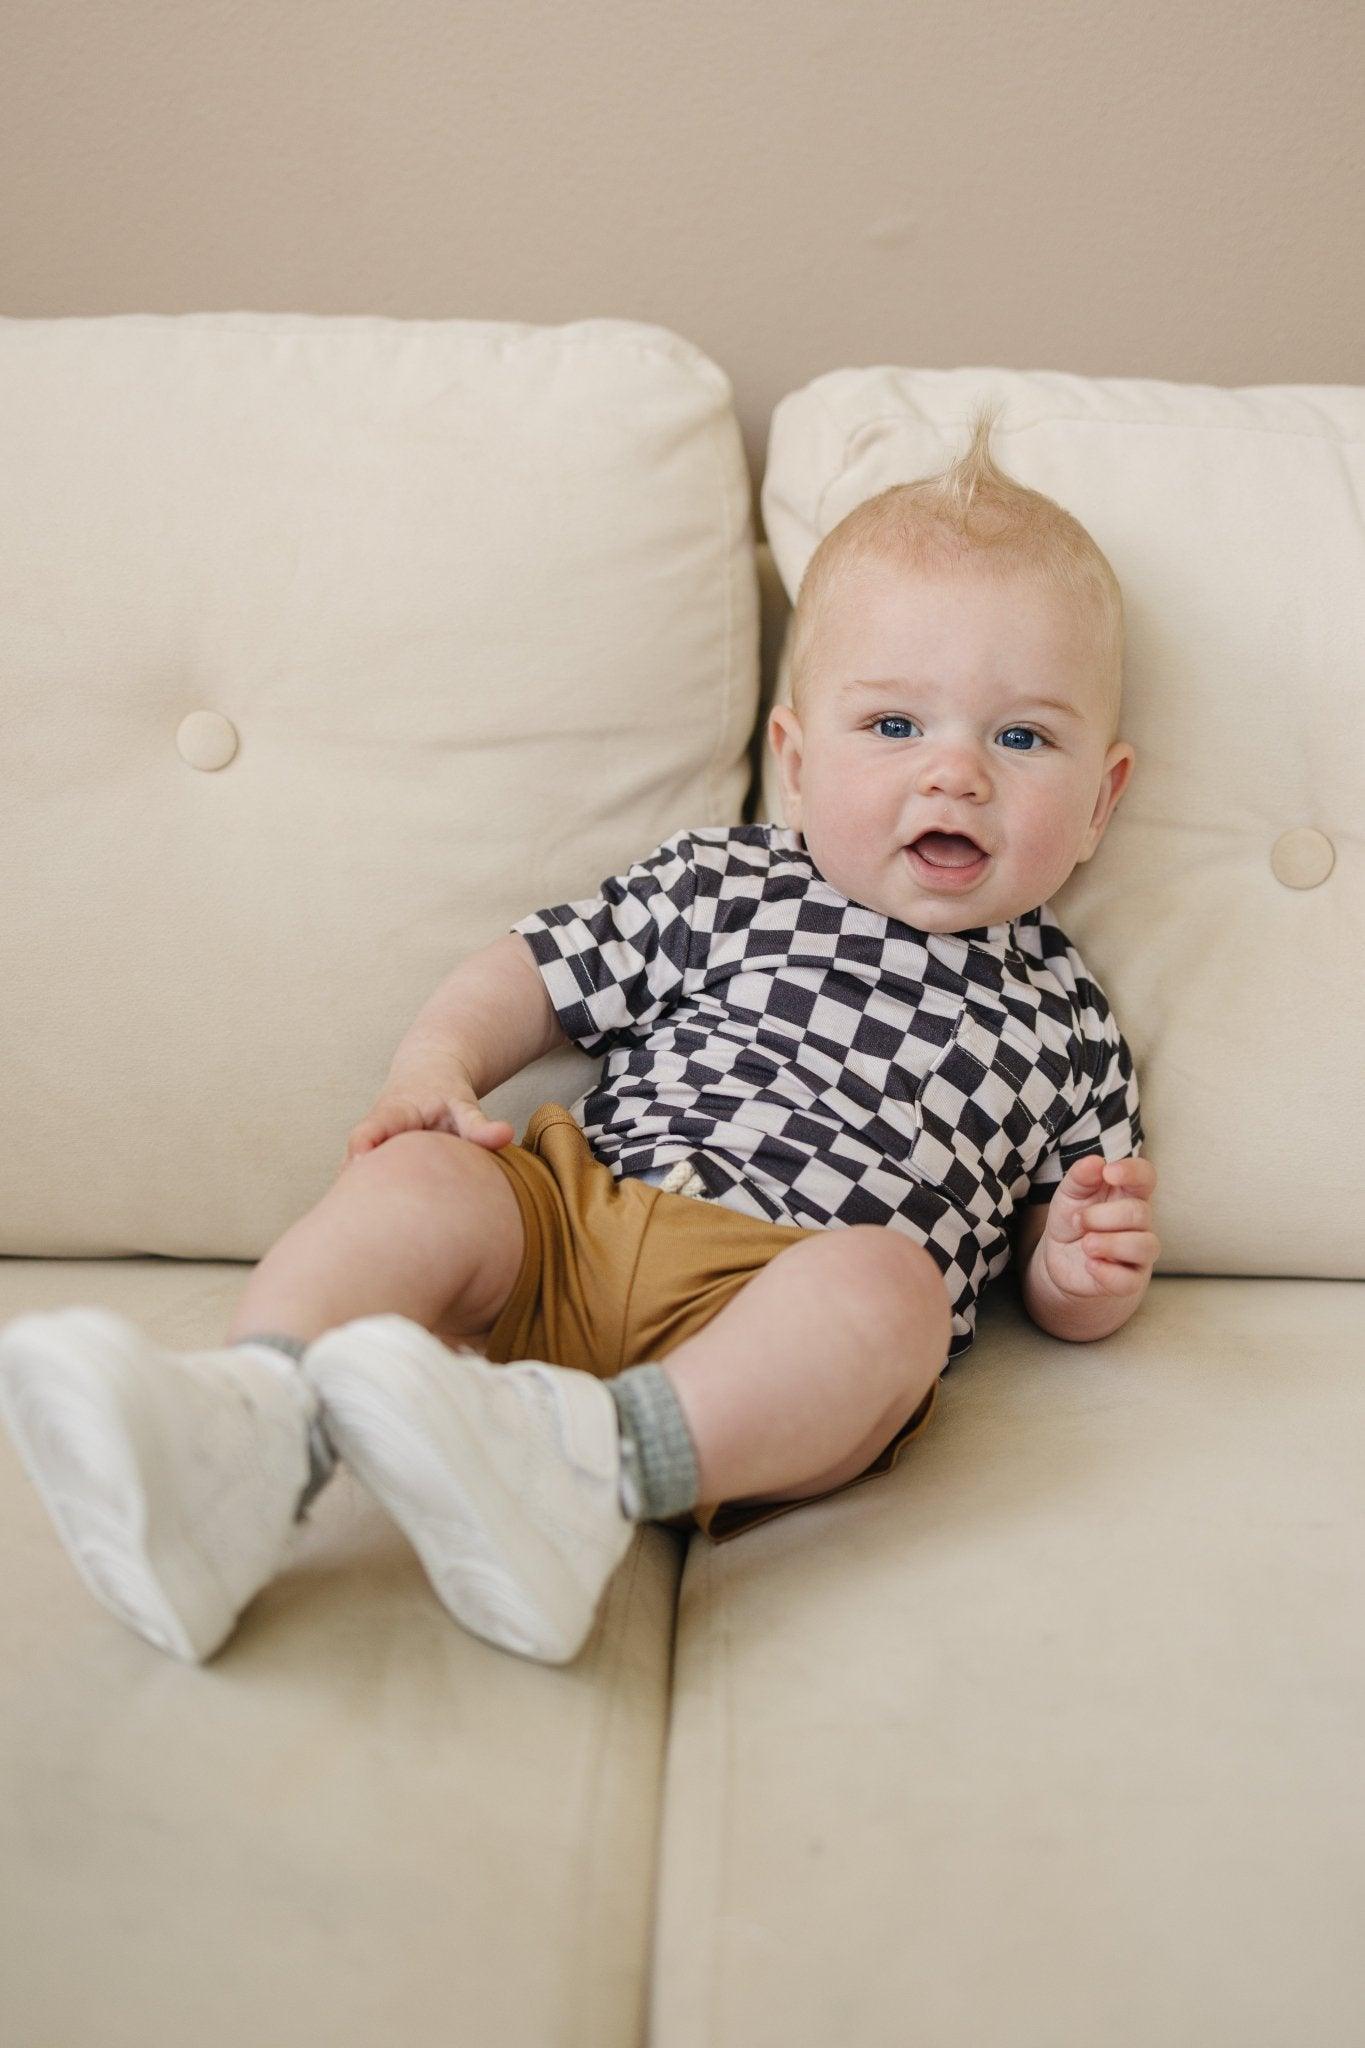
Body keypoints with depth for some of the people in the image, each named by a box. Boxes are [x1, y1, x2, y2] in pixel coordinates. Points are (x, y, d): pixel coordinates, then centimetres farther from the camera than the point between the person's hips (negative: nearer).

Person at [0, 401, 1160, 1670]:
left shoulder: (1061, 1019, 17)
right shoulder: (717, 887, 15)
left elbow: (1056, 1286, 22)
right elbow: (537, 972, 18)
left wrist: (1087, 1269, -2)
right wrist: (437, 1062, -2)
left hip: (783, 1313, -1)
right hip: (581, 1221, 2)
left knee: (891, 1283, -33)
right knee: (420, 1176, -24)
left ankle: (591, 1462, -51)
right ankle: (244, 1433, -47)